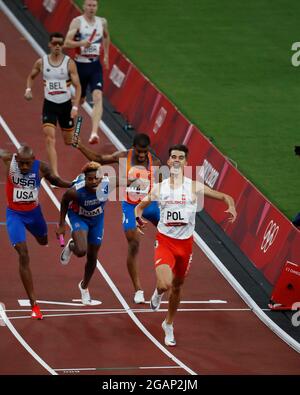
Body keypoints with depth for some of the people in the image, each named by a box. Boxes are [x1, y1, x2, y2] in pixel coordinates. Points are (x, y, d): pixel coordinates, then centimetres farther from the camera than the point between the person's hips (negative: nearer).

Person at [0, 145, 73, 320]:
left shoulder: (41, 167, -18)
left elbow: (55, 180, 1)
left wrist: (74, 185, -11)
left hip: (34, 211, 3)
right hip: (14, 214, -3)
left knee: (43, 241, 31)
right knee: (23, 256, -14)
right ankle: (34, 304, -12)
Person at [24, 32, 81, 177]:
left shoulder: (69, 63, -8)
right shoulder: (41, 62, -2)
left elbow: (77, 86, -7)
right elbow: (31, 77, 18)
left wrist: (75, 107, -16)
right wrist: (28, 89, -2)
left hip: (66, 105, 0)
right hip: (49, 105, 0)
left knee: (69, 141, 14)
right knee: (50, 139, -16)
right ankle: (55, 174, -18)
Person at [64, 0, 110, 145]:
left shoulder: (102, 22, 6)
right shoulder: (77, 22, -7)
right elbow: (67, 43, -15)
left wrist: (106, 55, 24)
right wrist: (81, 43, -31)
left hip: (95, 65, 2)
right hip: (80, 65, -2)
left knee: (98, 97, -18)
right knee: (79, 100, 12)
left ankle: (94, 133, -27)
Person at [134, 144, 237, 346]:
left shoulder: (194, 187, -5)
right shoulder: (159, 188, -1)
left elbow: (225, 197, -2)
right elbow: (140, 206, 12)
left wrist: (231, 207, -25)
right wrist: (139, 217, -11)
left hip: (185, 243, 1)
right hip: (165, 241, -1)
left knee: (177, 286, 16)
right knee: (165, 285, -22)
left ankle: (169, 324, 38)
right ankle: (158, 292, 18)